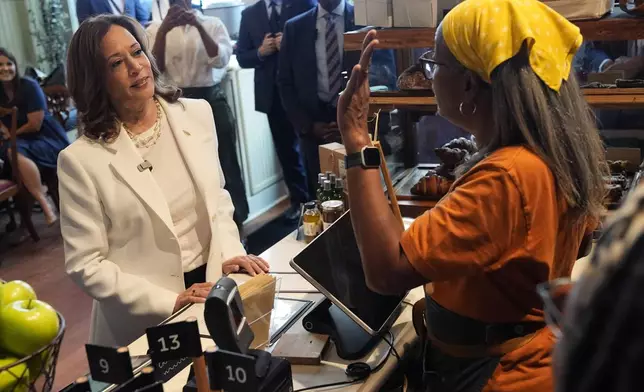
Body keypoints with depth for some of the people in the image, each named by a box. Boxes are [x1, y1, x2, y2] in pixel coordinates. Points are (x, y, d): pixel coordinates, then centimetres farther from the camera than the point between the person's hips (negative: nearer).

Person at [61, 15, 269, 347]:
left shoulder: (196, 113, -1)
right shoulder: (81, 160, -15)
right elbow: (85, 264, -13)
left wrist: (230, 254, -7)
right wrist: (169, 302, -18)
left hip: (213, 285, 4)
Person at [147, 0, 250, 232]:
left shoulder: (212, 24, 4)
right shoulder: (155, 29, 6)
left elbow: (221, 60, -11)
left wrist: (198, 26, -20)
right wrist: (163, 31, -17)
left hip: (211, 99, -1)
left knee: (226, 163, 5)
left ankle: (237, 222, 19)